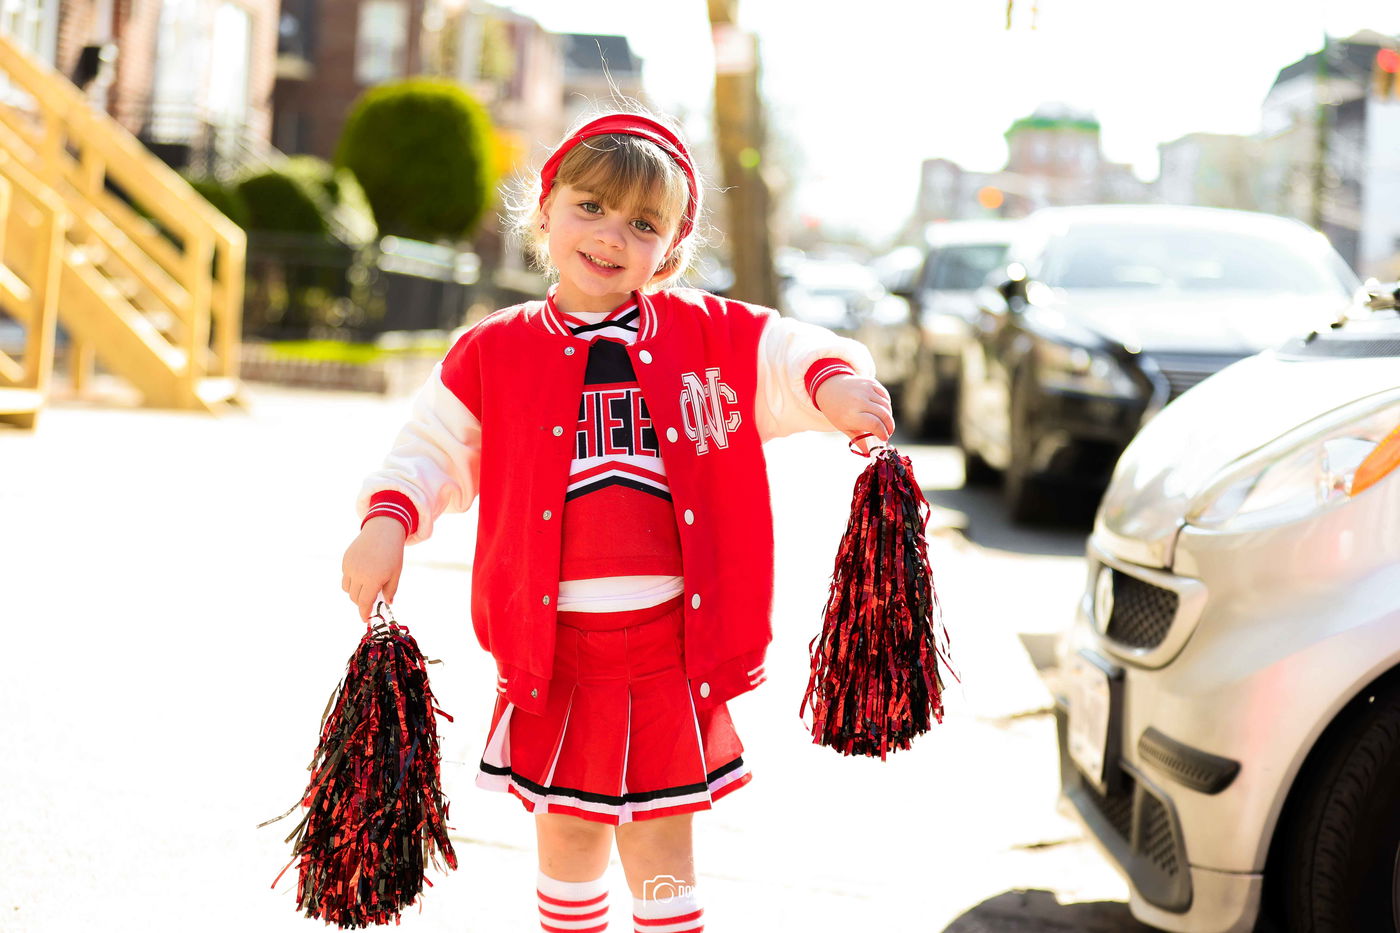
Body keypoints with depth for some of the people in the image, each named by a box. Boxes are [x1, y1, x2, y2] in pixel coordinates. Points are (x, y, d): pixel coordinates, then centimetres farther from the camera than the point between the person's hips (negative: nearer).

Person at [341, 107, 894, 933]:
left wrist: (834, 382, -28)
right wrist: (387, 522, -10)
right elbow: (433, 448, 6)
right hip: (554, 646, 1)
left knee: (662, 841, 8)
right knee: (569, 833, 15)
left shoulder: (708, 335, 2)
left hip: (671, 645, 0)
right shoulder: (494, 353, 3)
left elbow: (788, 358, -6)